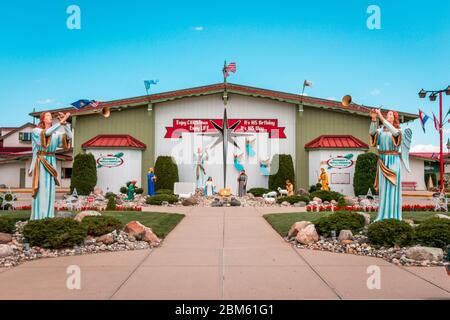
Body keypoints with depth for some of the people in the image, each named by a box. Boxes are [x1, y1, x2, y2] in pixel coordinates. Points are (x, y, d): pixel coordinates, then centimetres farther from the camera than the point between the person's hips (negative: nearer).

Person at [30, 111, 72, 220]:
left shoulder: (56, 134, 10)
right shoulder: (35, 131, -3)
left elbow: (69, 136, -4)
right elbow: (47, 133, -23)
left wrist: (65, 123, -16)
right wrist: (60, 122, -28)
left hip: (51, 164, 5)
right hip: (39, 164, -5)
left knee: (50, 191, 3)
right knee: (40, 190, -8)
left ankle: (48, 217, 8)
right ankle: (38, 217, -3)